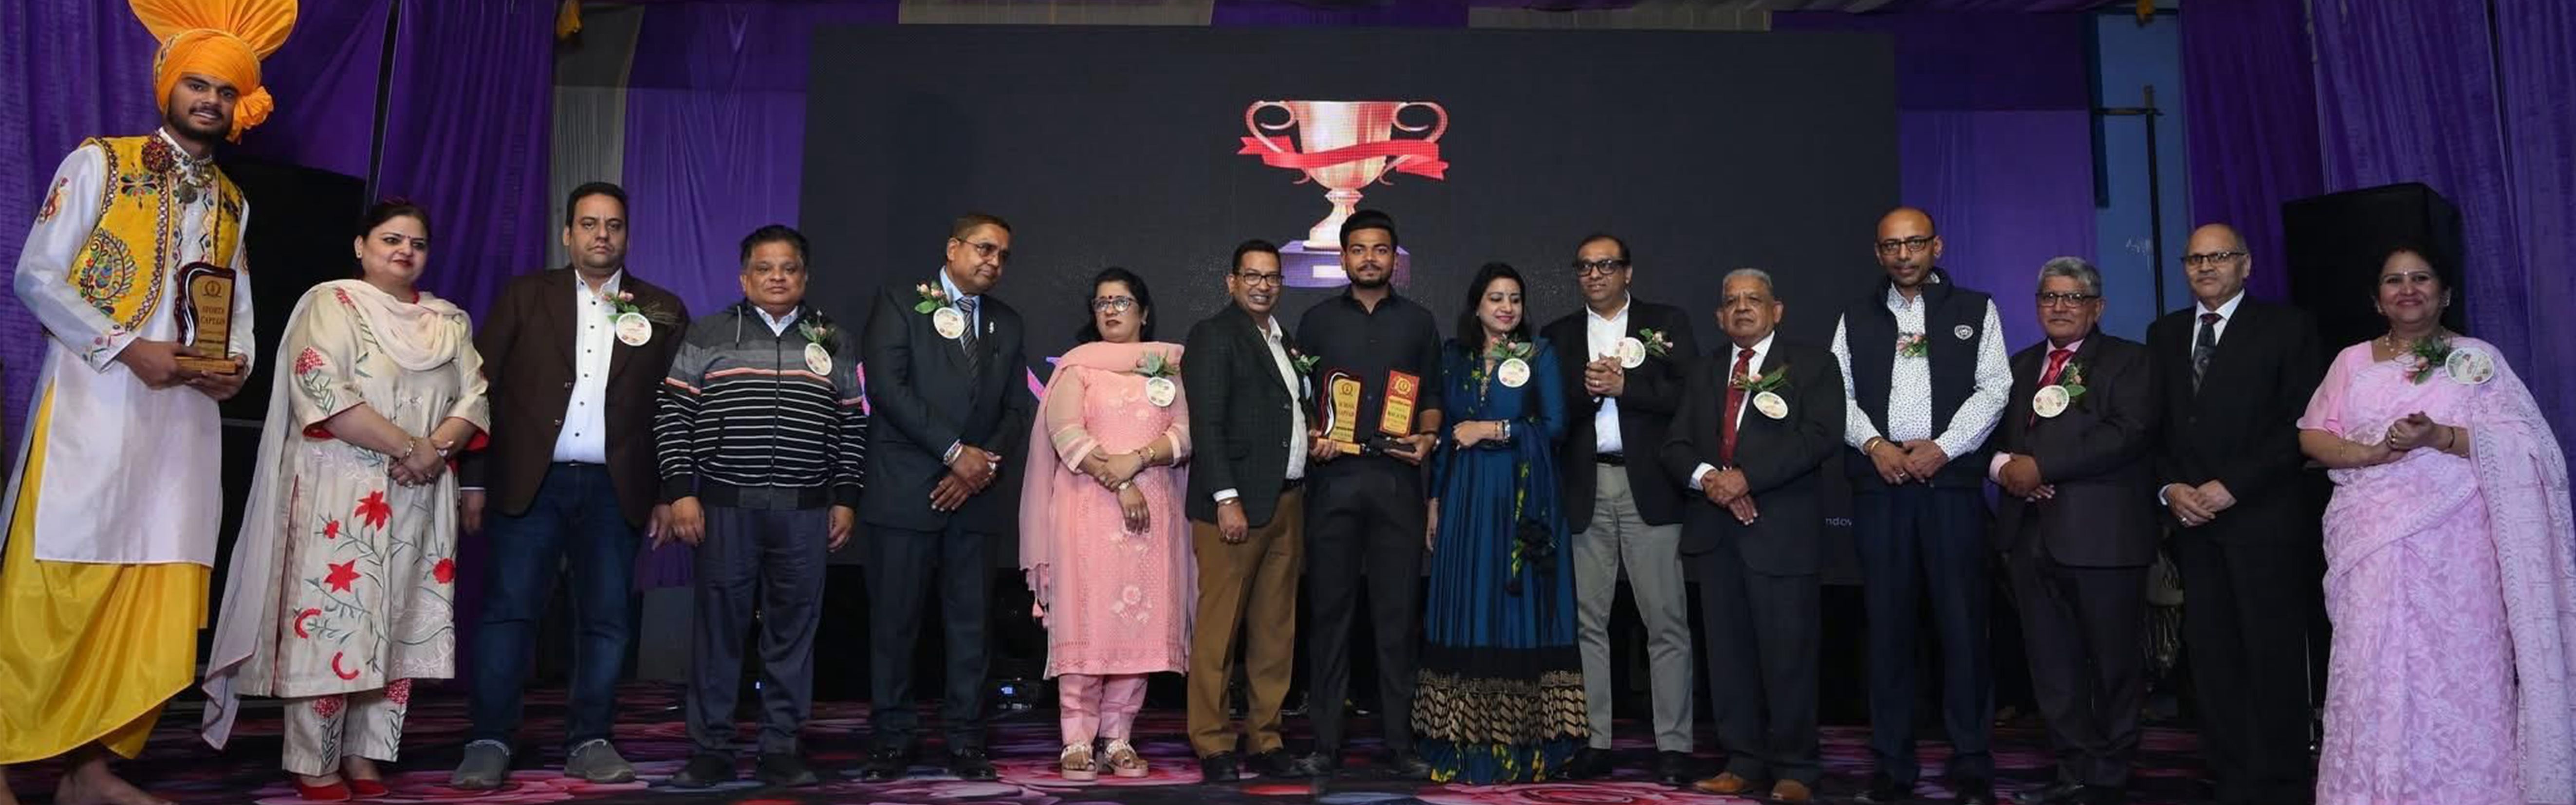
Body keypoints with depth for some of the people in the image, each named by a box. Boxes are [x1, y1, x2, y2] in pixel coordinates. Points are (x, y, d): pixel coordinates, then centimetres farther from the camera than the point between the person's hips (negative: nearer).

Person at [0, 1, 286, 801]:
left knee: (154, 600, 2)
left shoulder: (232, 203, 18)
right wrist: (127, 349, -15)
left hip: (185, 414, 5)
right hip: (92, 399, -5)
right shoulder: (98, 164, 2)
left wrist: (237, 362, -2)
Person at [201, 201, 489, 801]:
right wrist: (409, 445, -16)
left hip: (420, 498, 5)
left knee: (401, 626, 4)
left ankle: (364, 755, 12)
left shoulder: (450, 321, 16)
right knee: (333, 621, -5)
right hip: (341, 494, -5)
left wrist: (439, 446, -11)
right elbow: (321, 391, -14)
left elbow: (475, 397, 9)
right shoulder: (332, 303, 0)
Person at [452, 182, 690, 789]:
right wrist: (474, 480, -1)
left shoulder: (663, 311, 8)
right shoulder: (524, 296, 7)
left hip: (614, 488, 1)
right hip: (530, 481, -1)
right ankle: (489, 744, 6)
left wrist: (667, 494, 2)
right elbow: (482, 387, 5)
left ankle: (589, 743, 13)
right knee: (508, 609, -2)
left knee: (607, 619, 4)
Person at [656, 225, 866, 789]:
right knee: (718, 628, 3)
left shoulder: (834, 344, 10)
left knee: (793, 632, 4)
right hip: (725, 508, -1)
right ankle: (711, 751, 13)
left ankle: (780, 751, 13)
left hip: (805, 511, 1)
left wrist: (846, 499, 4)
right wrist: (680, 492, -4)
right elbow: (673, 416, 3)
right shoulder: (707, 336, 5)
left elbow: (851, 428, 10)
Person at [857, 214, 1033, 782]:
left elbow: (1017, 410, 11)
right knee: (894, 621, 1)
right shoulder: (901, 301, 2)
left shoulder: (1007, 323, 16)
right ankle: (892, 740, 10)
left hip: (975, 494, 4)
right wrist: (956, 451, -13)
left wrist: (986, 465, -7)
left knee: (970, 622, 5)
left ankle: (966, 740, 11)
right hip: (906, 490, -4)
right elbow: (887, 387, -10)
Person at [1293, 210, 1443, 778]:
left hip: (1397, 477, 0)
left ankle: (1398, 742, 10)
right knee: (1329, 610, 2)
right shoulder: (1318, 320, 11)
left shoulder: (1418, 321, 12)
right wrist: (1311, 439, -9)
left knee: (1398, 612, 3)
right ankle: (1325, 741, 8)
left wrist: (1426, 439, -7)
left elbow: (1432, 395, 11)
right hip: (1334, 476, 0)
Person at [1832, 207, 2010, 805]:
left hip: (1953, 484, -1)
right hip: (1878, 486, 2)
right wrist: (1874, 444, -9)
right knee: (1887, 625, 3)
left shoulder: (1975, 310, 10)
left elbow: (1993, 389, 0)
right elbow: (1839, 394, 7)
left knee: (1962, 623, -2)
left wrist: (1942, 447, -11)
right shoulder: (1856, 318, 15)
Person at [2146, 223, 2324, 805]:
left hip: (2265, 520, -4)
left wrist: (2231, 487, -13)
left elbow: (2301, 424, -6)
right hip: (2193, 519, 4)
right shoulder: (2164, 334, 15)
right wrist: (2170, 488, -2)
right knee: (2212, 657, 3)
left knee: (2273, 656, -1)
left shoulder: (2287, 328, 1)